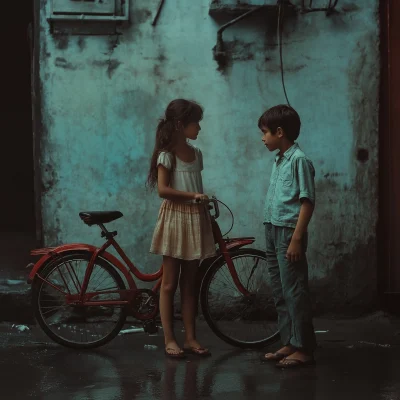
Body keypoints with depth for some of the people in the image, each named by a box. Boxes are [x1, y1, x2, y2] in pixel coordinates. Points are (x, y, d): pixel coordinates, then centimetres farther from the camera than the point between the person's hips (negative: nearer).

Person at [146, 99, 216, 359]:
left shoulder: (196, 154, 12)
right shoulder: (167, 155, -8)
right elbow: (163, 189, -16)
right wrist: (192, 196, -20)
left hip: (195, 220, 6)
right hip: (175, 218, -6)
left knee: (190, 283, 9)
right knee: (169, 283, -1)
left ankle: (191, 338, 13)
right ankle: (169, 339, 4)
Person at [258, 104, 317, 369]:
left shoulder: (299, 160, -12)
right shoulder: (279, 160, 14)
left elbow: (307, 201, -16)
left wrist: (296, 239, -20)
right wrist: (272, 233, 16)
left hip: (289, 232, -9)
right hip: (273, 231, 9)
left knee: (295, 291, -5)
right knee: (280, 293, 12)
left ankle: (304, 349, 0)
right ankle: (289, 344, 19)